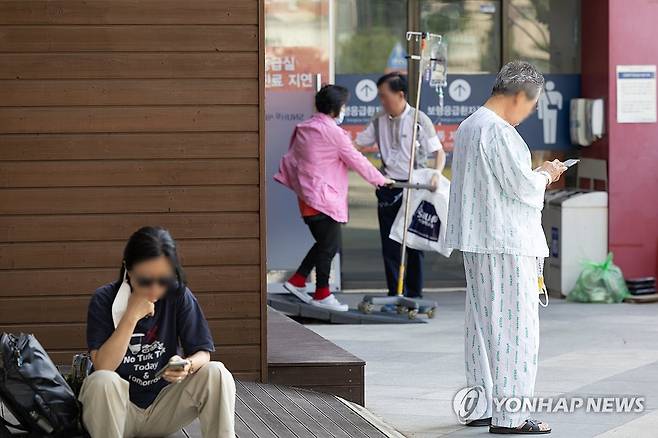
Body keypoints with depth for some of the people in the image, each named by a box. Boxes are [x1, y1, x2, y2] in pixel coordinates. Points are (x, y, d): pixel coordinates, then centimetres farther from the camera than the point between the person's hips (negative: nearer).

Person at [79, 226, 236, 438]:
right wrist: (132, 316, -25)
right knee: (102, 381, -35)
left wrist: (187, 365, -29)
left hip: (163, 408, 2)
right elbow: (103, 367, -20)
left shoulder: (179, 296, -5)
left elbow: (202, 353, -5)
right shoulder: (104, 299, -11)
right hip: (119, 409, -2)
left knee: (216, 374, -20)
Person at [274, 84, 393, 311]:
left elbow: (290, 159, 17)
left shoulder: (303, 129, 13)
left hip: (307, 196, 9)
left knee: (325, 243, 17)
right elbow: (356, 160, -6)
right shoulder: (332, 131, -13)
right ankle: (322, 294, 6)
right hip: (324, 197, -9)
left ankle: (297, 281, 18)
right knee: (329, 245, 0)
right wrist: (381, 180, 5)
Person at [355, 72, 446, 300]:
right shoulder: (379, 120, 5)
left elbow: (439, 151, -2)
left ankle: (414, 294, 9)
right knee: (390, 244, 4)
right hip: (388, 188, 4)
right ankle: (394, 294, 12)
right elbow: (357, 144, 11)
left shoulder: (419, 120, -6)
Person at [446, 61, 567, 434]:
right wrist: (545, 174, 2)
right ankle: (509, 415, -5)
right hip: (507, 243, -10)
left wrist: (537, 176, 19)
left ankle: (481, 407, 21)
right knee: (515, 325, -6)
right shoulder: (498, 131, -17)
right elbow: (522, 186, -18)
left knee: (483, 323, 15)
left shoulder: (469, 126, 14)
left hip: (477, 241, 10)